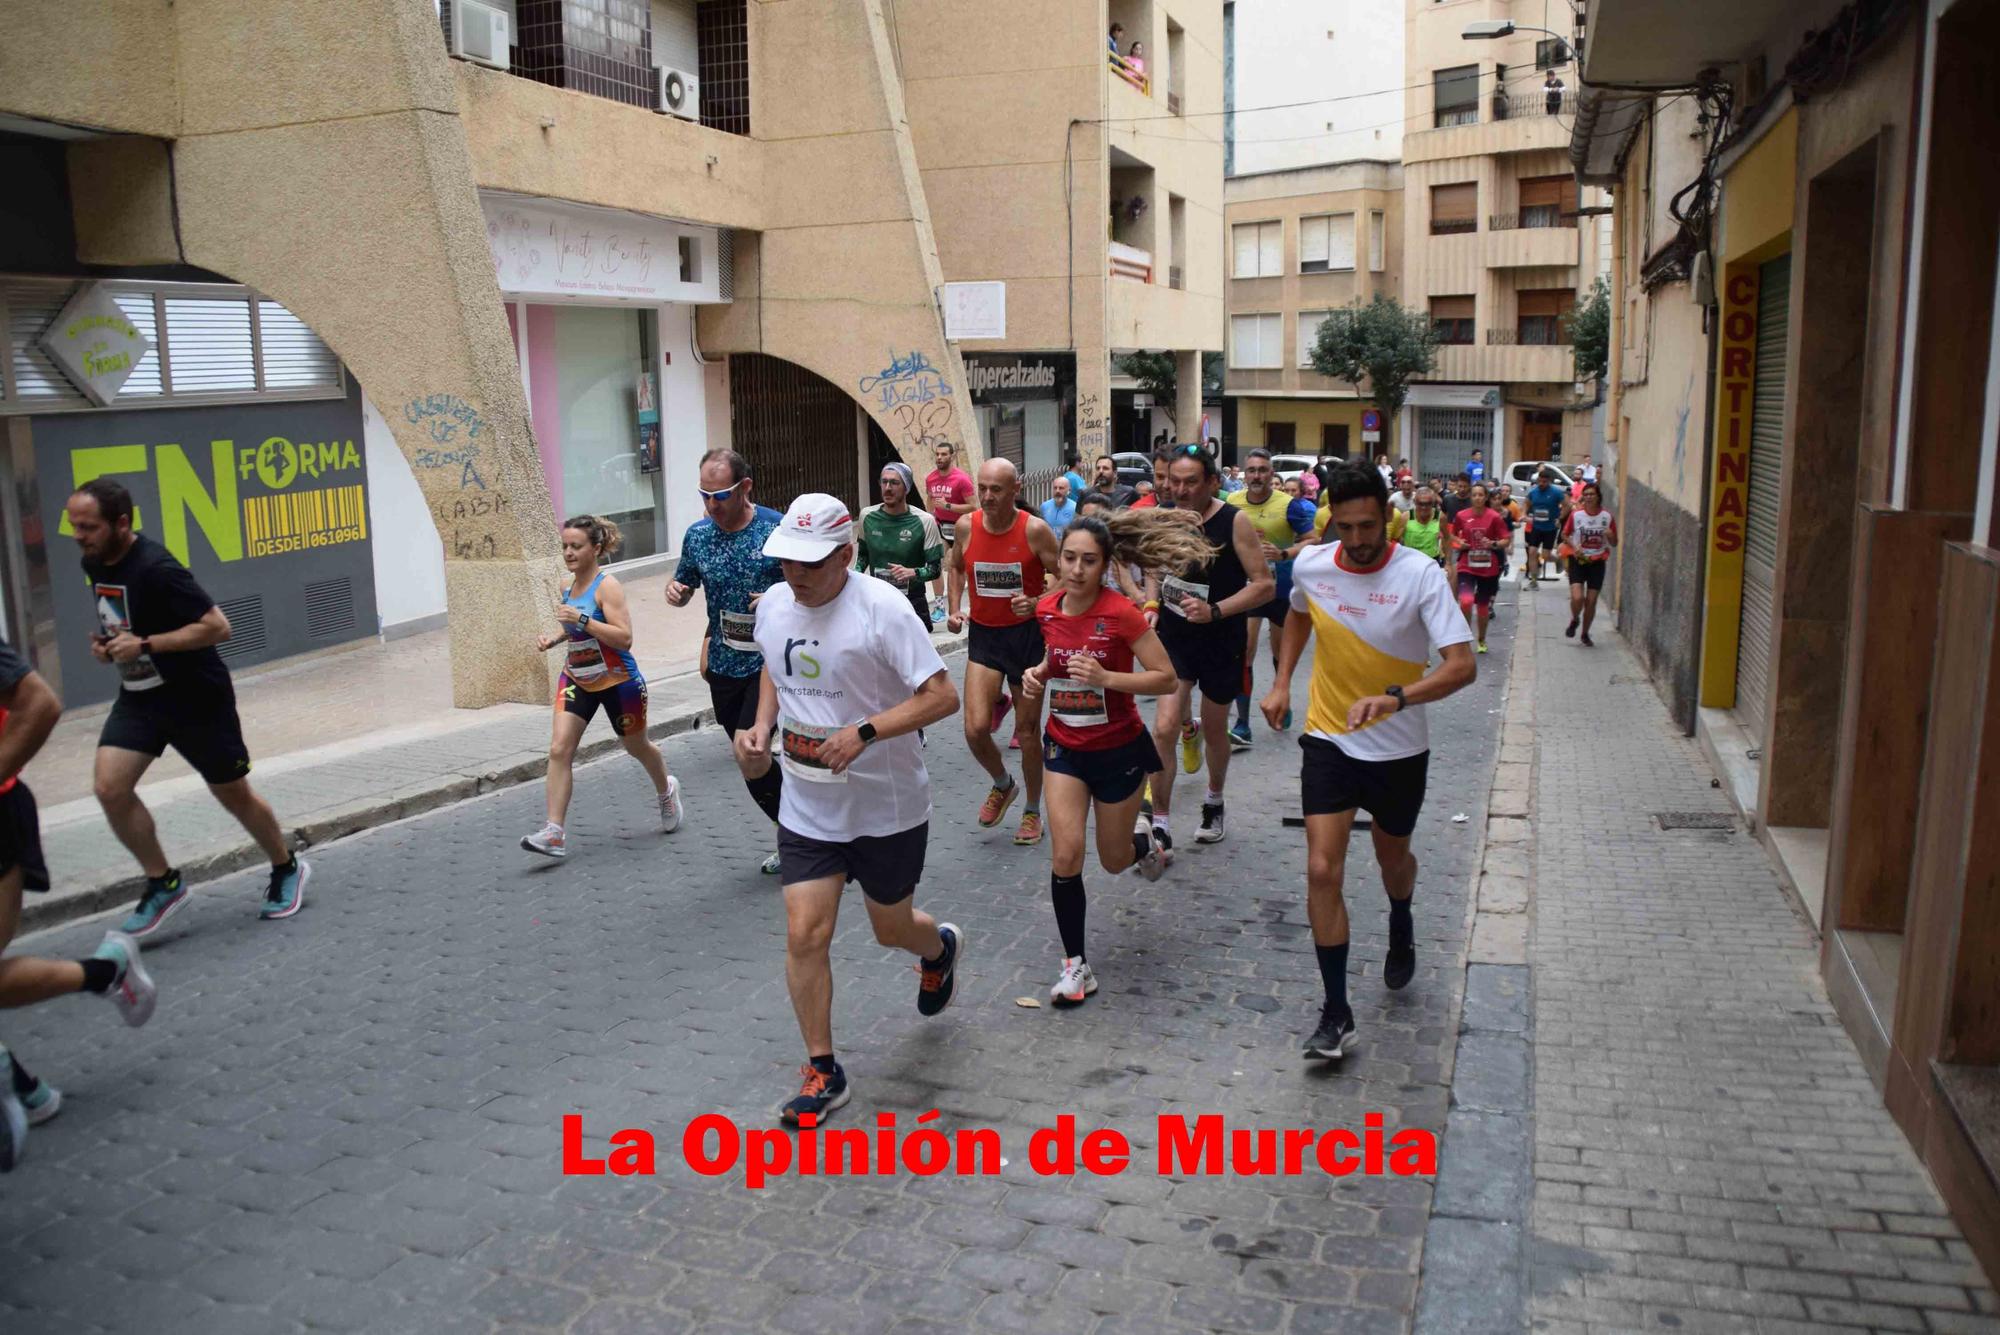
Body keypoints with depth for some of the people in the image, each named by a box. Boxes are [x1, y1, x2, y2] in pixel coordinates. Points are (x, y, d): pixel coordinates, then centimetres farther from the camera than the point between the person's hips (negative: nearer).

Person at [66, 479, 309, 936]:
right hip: (138, 697, 7)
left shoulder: (155, 568, -24)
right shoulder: (94, 564, 3)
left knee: (233, 794, 6)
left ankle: (287, 870, 29)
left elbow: (217, 626, -26)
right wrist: (107, 644, 2)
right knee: (110, 788, -10)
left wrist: (145, 645, -27)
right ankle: (164, 883, 7)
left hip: (197, 698, -7)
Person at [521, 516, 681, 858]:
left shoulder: (607, 586, -18)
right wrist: (553, 639, 2)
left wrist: (582, 619, -33)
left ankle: (666, 791, 47)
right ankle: (554, 833, -12)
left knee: (637, 747, 16)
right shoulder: (566, 588, 3)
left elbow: (624, 638, -27)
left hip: (617, 681, -5)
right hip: (576, 679, 6)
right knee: (559, 749, -11)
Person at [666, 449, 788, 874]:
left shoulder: (777, 529, -11)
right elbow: (684, 585, 17)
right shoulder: (697, 534, 3)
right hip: (723, 665, 6)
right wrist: (675, 591, -7)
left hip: (769, 662, -5)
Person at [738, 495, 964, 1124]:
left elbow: (942, 696, -21)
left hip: (889, 807, -4)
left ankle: (939, 949, 52)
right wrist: (762, 729, 2)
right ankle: (822, 1072, 16)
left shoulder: (880, 608, -20)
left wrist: (865, 732, -31)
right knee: (804, 935, -2)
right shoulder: (773, 605, -1)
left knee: (892, 929, 13)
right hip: (808, 808, 4)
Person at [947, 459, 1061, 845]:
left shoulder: (1034, 529, -15)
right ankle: (1003, 785, 22)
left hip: (1027, 635, -2)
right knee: (976, 729, -10)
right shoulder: (967, 526, -4)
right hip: (983, 636, 3)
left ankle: (1032, 811, 29)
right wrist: (953, 608, 4)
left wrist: (1037, 603, -24)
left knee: (1027, 731, 8)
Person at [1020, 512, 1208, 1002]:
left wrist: (1105, 677, -30)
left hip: (1119, 749, -3)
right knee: (1066, 856, -8)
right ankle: (1075, 963, 7)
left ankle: (1144, 841, 50)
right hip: (1065, 746, 3)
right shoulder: (1047, 610, -5)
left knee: (1113, 861, 12)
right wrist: (1040, 672, -6)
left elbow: (1166, 678, -18)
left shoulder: (1121, 612, -21)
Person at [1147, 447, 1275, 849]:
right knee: (1164, 727, -13)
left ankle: (1215, 802, 43)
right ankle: (1160, 823, -3)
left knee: (1215, 730, 15)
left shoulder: (1234, 522, -14)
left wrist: (1215, 611, -25)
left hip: (1222, 641, -2)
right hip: (1175, 638, 2)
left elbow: (1265, 585, -15)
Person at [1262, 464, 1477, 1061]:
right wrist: (1281, 683, 7)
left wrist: (1393, 698, -42)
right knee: (1322, 872, -9)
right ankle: (1336, 1014, 1)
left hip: (1399, 748, -1)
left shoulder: (1421, 574, -20)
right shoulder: (1310, 565, -8)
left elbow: (1462, 666, -27)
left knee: (1393, 857, 20)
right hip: (1328, 740, 2)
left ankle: (1401, 928, 57)